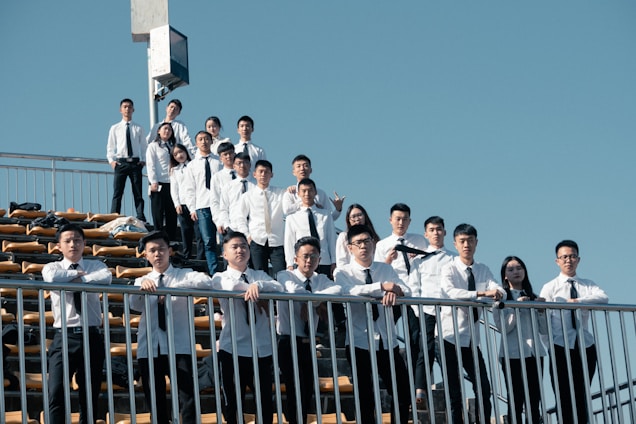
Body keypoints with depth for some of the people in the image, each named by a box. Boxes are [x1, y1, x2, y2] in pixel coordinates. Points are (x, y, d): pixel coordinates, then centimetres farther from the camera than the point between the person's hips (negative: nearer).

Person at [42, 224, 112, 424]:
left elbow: (107, 277, -12)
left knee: (90, 396, 5)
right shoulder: (53, 267, 9)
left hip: (91, 337, 2)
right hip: (64, 337, -2)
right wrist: (79, 273, -5)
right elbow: (52, 277, -17)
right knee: (57, 394, -15)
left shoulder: (95, 266, 12)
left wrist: (80, 280, -9)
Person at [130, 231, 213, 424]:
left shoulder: (184, 275, 10)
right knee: (155, 403, 4)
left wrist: (173, 288, -22)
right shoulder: (142, 282, 17)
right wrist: (142, 287, -27)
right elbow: (134, 304, -5)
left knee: (188, 399, -12)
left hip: (179, 347, -3)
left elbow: (206, 282, -13)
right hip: (149, 348, 3)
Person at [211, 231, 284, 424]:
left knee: (266, 404, 7)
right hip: (233, 349, -3)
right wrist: (258, 294, -23)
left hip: (262, 349, 3)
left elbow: (278, 288, -10)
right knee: (233, 405, 3)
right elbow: (231, 287, -22)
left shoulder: (260, 276, 12)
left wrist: (258, 285, -27)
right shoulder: (220, 278, 3)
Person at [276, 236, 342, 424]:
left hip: (309, 344, 6)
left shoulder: (321, 280, 9)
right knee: (296, 396, -12)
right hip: (289, 343, -6)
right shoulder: (285, 276, -5)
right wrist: (317, 302, -17)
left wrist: (311, 301, -24)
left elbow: (338, 290, -13)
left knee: (307, 396, 9)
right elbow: (294, 289, -29)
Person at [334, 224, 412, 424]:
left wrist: (395, 292, -28)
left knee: (403, 393, 3)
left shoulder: (386, 269, 11)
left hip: (387, 342, 3)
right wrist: (382, 286, -31)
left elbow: (406, 291, -4)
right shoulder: (343, 273, 0)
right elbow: (351, 292, -22)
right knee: (365, 399, 3)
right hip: (360, 343, -3)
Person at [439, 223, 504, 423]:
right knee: (454, 392, -2)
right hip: (451, 336, -5)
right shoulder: (449, 269, -8)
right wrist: (482, 293, -36)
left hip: (472, 339, 5)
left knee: (484, 389, 3)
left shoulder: (483, 270, 9)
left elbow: (498, 290, -6)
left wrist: (497, 292, -31)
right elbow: (451, 292, -27)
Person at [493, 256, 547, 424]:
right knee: (516, 402, -6)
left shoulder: (532, 297, 17)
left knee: (534, 403, 2)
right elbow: (502, 327, -8)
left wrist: (541, 311, -3)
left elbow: (543, 329, 12)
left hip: (535, 352, 4)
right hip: (513, 353, -4)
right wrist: (516, 309, -16)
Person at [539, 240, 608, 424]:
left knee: (583, 398, 6)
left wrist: (578, 301, -27)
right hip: (561, 348, -2)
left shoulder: (587, 285, 9)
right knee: (565, 399, -3)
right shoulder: (550, 288, 3)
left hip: (586, 346, 3)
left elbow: (603, 298, -14)